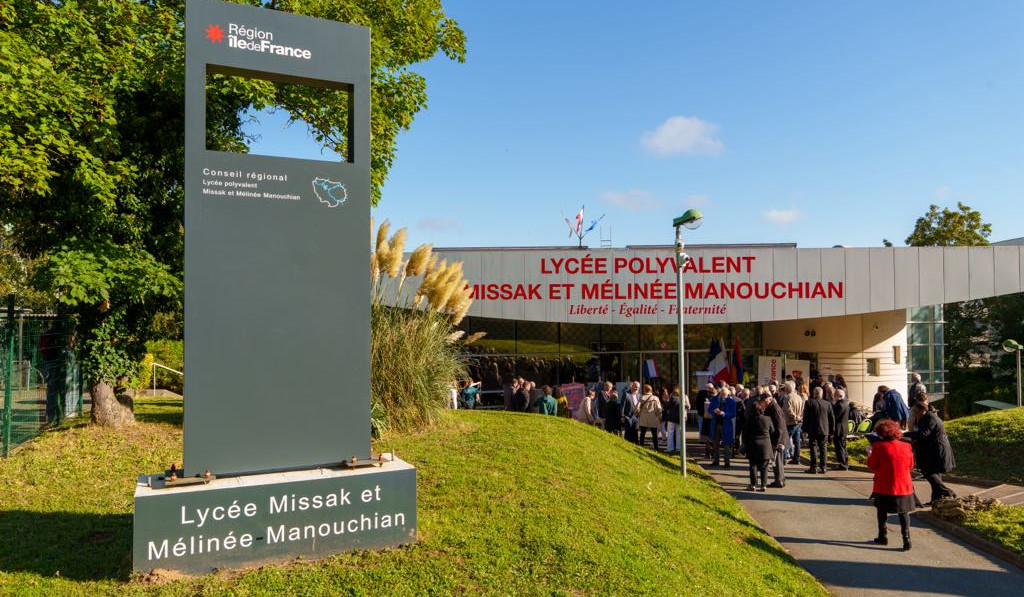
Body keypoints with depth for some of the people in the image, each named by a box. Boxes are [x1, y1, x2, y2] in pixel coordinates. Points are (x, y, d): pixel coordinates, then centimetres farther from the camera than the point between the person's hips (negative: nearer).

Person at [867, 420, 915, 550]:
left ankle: (882, 536, 21)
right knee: (903, 513, 12)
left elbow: (872, 465, -6)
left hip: (884, 487, -3)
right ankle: (906, 538, 2)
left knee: (882, 510, 15)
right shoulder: (906, 446, -1)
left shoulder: (879, 447, -13)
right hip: (904, 487, 3)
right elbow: (911, 465, 11)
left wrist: (870, 454, 11)